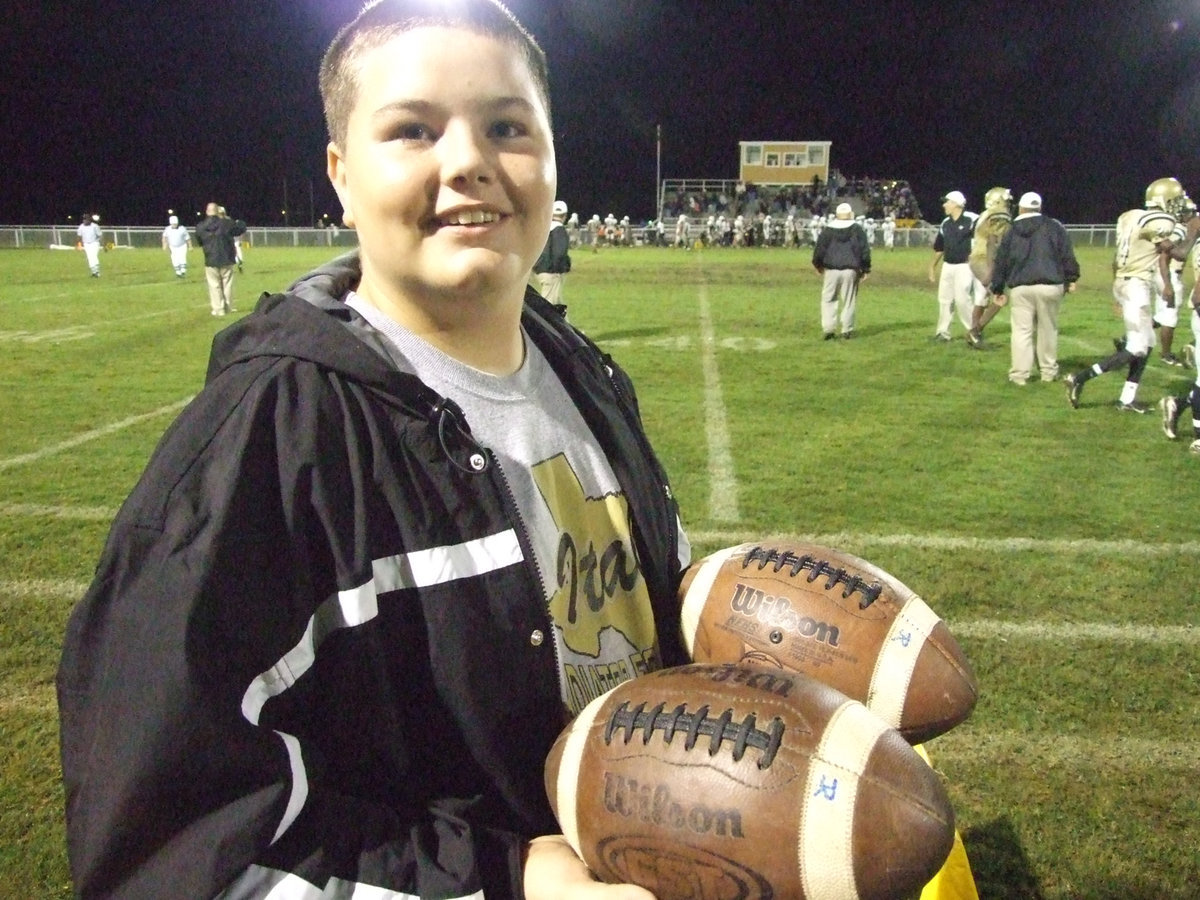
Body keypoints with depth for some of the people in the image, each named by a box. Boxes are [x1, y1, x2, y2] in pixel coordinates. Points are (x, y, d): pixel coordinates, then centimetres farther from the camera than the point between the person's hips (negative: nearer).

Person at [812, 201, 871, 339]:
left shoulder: (828, 229, 2)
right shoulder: (857, 229, 3)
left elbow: (819, 249, 3)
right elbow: (865, 250, 0)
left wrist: (818, 265, 19)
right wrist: (865, 269, 8)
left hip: (831, 270, 0)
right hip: (851, 270, 0)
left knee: (828, 299, 9)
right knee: (849, 301, 7)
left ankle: (828, 329, 0)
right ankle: (847, 330, 9)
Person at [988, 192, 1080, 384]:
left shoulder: (1011, 233, 10)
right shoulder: (1054, 227, 5)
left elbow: (1001, 263, 11)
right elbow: (1067, 255, 2)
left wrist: (997, 289, 17)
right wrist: (1071, 278, 11)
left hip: (1020, 288, 0)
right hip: (1049, 286, 0)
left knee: (1022, 331, 2)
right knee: (1048, 329, 10)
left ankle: (1020, 373, -2)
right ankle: (1048, 371, 18)